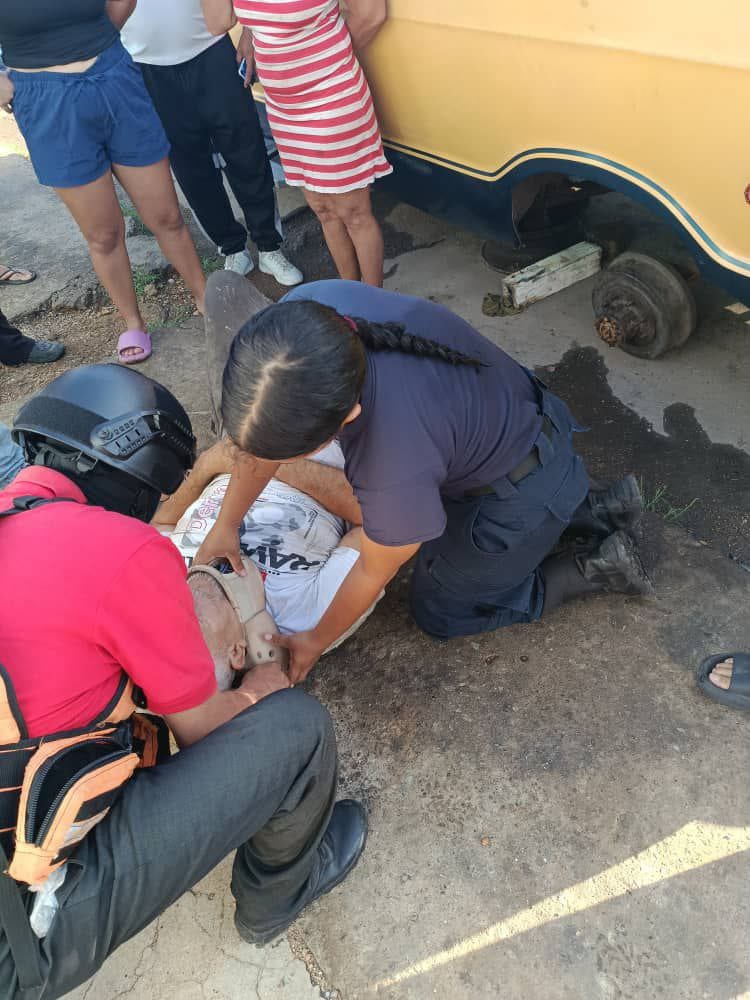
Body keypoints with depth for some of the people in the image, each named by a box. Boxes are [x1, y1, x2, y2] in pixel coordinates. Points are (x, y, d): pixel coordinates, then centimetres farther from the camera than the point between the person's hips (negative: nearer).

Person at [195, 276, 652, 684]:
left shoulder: (396, 464, -44)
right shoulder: (303, 315, -27)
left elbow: (374, 572, -21)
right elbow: (267, 430, -7)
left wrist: (316, 641, -3)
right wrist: (226, 525, -1)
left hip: (524, 490, -6)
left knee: (440, 612, 13)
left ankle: (595, 568, 15)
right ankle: (592, 508, 24)